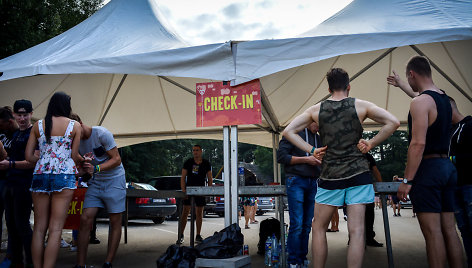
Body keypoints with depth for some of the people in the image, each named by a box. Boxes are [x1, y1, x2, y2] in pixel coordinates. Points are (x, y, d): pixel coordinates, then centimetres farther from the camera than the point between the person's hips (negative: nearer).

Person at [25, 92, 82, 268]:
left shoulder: (38, 125, 9)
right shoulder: (74, 125, 1)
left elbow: (29, 156, 7)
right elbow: (74, 156, 1)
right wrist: (85, 160, 21)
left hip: (40, 176, 3)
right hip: (64, 176, -3)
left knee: (39, 228, 10)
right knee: (55, 229, -2)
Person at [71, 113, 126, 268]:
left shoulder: (101, 133, -15)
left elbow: (116, 159, -16)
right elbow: (83, 169, 8)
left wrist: (96, 168, -28)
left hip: (114, 180, -5)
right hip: (96, 182, 5)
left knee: (115, 222, -2)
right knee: (85, 219, -5)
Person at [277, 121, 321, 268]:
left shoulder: (318, 138, 20)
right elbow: (281, 156, -7)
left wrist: (320, 160, 3)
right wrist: (306, 159, -11)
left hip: (312, 183, 6)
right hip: (296, 181, -6)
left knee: (307, 225, 6)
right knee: (297, 224, -8)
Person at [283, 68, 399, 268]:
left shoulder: (316, 110, 4)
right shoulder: (361, 106, 1)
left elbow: (288, 132, 3)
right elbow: (393, 122, -3)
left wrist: (311, 150, 2)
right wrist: (371, 144, 1)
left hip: (330, 176, 0)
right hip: (358, 173, 0)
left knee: (319, 228, 13)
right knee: (356, 231, 2)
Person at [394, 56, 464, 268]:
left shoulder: (420, 102, -14)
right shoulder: (444, 98, 14)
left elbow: (418, 144, -21)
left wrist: (407, 180, -19)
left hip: (428, 167, -9)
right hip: (447, 166, 9)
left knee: (432, 231, -6)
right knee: (449, 229, 12)